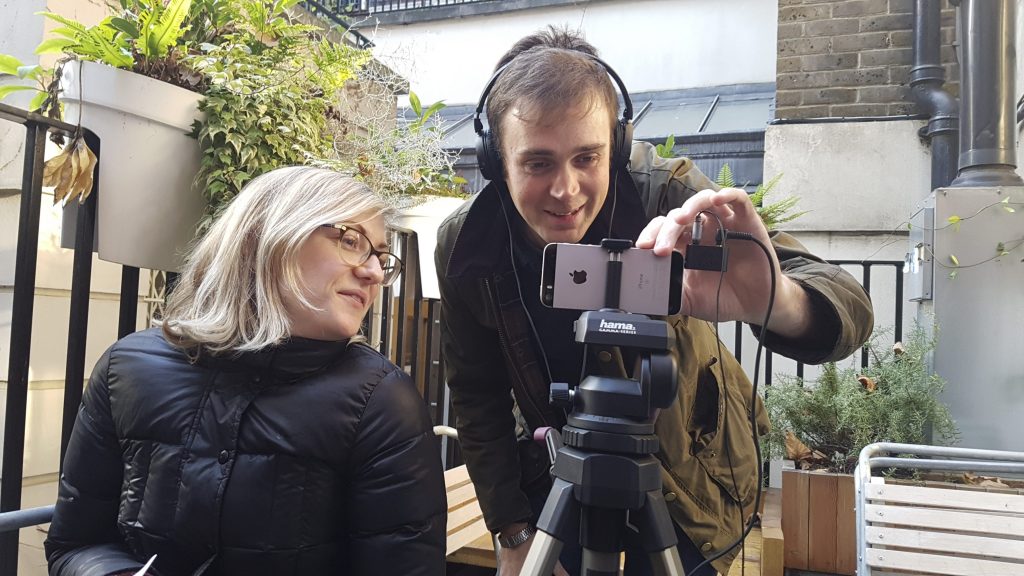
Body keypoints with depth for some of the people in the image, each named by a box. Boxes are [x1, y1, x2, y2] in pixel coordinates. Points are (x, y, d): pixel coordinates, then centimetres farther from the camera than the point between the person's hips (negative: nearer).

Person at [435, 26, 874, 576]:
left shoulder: (665, 195, -27)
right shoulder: (465, 244, -19)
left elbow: (848, 310, -35)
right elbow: (477, 398, -6)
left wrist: (777, 300, -57)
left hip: (686, 473, -1)